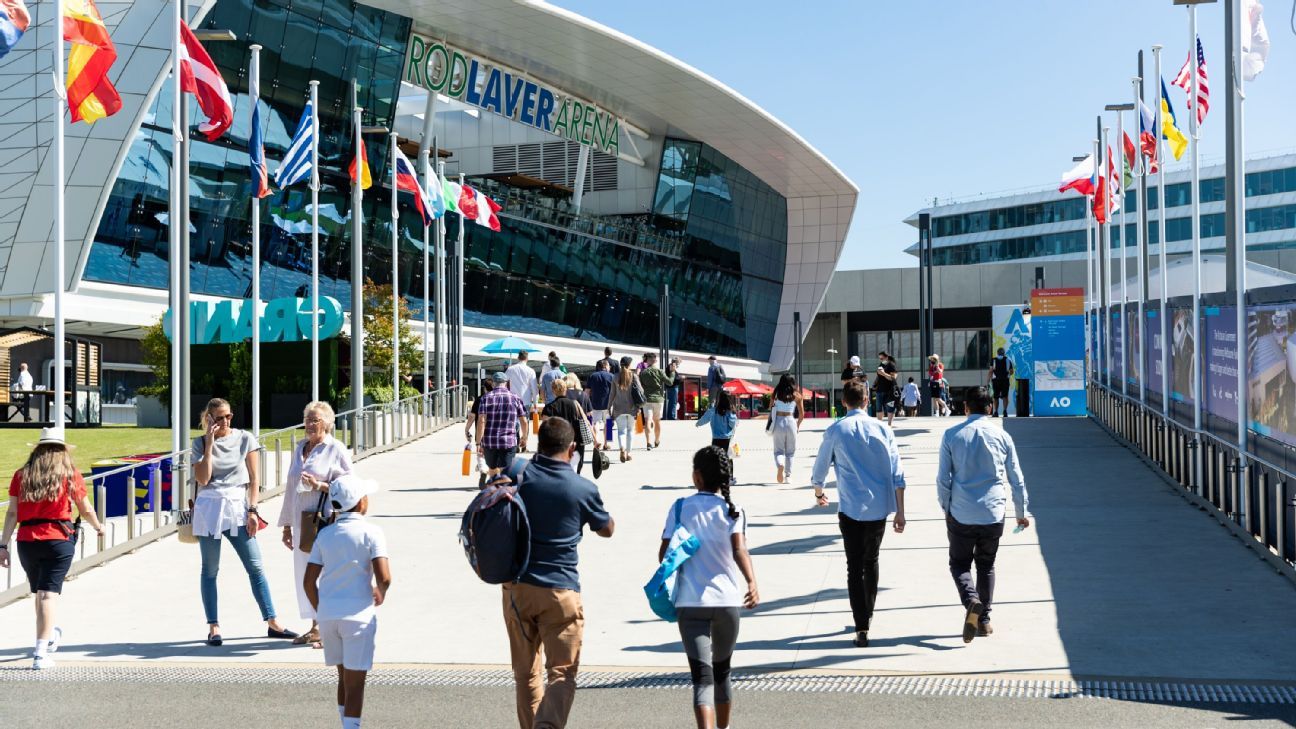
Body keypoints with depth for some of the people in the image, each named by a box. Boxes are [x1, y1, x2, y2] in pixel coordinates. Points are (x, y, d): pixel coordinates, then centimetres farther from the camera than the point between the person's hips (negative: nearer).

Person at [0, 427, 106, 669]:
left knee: (39, 592, 20)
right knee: (49, 593, -4)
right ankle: (41, 653, -11)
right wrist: (98, 526, 26)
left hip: (27, 540, 3)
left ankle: (50, 634, 41)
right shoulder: (70, 474, 0)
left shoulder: (21, 475, 6)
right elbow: (85, 509, 7)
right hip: (58, 539, -3)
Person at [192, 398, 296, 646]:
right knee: (210, 571, 5)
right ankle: (213, 627, 13)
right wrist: (209, 444, -9)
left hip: (237, 507, 0)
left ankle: (272, 623, 3)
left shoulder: (245, 439, 4)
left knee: (255, 567, -3)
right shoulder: (200, 443, 4)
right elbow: (202, 479, -8)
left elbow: (254, 478, 4)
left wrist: (252, 510, -4)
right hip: (209, 508, 0)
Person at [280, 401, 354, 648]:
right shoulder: (299, 450, 16)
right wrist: (287, 525, 19)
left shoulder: (336, 450, -4)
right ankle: (315, 627, 20)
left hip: (327, 522, -7)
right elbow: (291, 488, 20)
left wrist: (319, 485, -19)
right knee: (305, 574, 10)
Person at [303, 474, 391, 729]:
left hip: (328, 613, 5)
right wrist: (380, 595, 4)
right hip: (358, 614, -5)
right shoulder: (370, 532, -8)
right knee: (355, 682, 0)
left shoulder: (325, 534, 7)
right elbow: (384, 577, -17)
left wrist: (321, 611, 17)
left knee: (344, 677, 20)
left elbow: (308, 582, 6)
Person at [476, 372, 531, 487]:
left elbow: (481, 421, -9)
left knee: (492, 471, 18)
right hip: (509, 443, -1)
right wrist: (524, 438, 22)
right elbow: (524, 421, 5)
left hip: (489, 442, 1)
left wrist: (478, 443, -8)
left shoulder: (486, 398, 1)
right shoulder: (515, 398, 3)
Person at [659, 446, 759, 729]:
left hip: (690, 602, -2)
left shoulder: (681, 507, 1)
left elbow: (664, 553, 1)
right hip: (727, 600, 2)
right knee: (722, 671, 23)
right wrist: (752, 583, -28)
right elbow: (739, 550, -17)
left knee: (702, 677, -7)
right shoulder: (732, 510, 0)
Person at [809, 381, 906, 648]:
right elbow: (897, 475, -1)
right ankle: (868, 614, 36)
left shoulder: (835, 431, -2)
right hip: (880, 508, 3)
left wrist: (819, 494, 30)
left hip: (851, 509, -3)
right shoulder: (882, 429, 1)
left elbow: (820, 468, 10)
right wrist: (900, 512, 4)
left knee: (855, 568, 0)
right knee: (871, 561, 21)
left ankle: (862, 628, -8)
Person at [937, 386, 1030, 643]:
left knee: (959, 563, 11)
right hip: (993, 514, 2)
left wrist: (946, 507, 9)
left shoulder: (952, 435, -3)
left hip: (961, 514, -2)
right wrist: (1021, 512, 18)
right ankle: (984, 620, 17)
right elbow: (1016, 479, 7)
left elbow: (943, 478, -4)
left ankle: (971, 600, -17)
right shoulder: (1002, 436, 2)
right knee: (986, 565, 17)